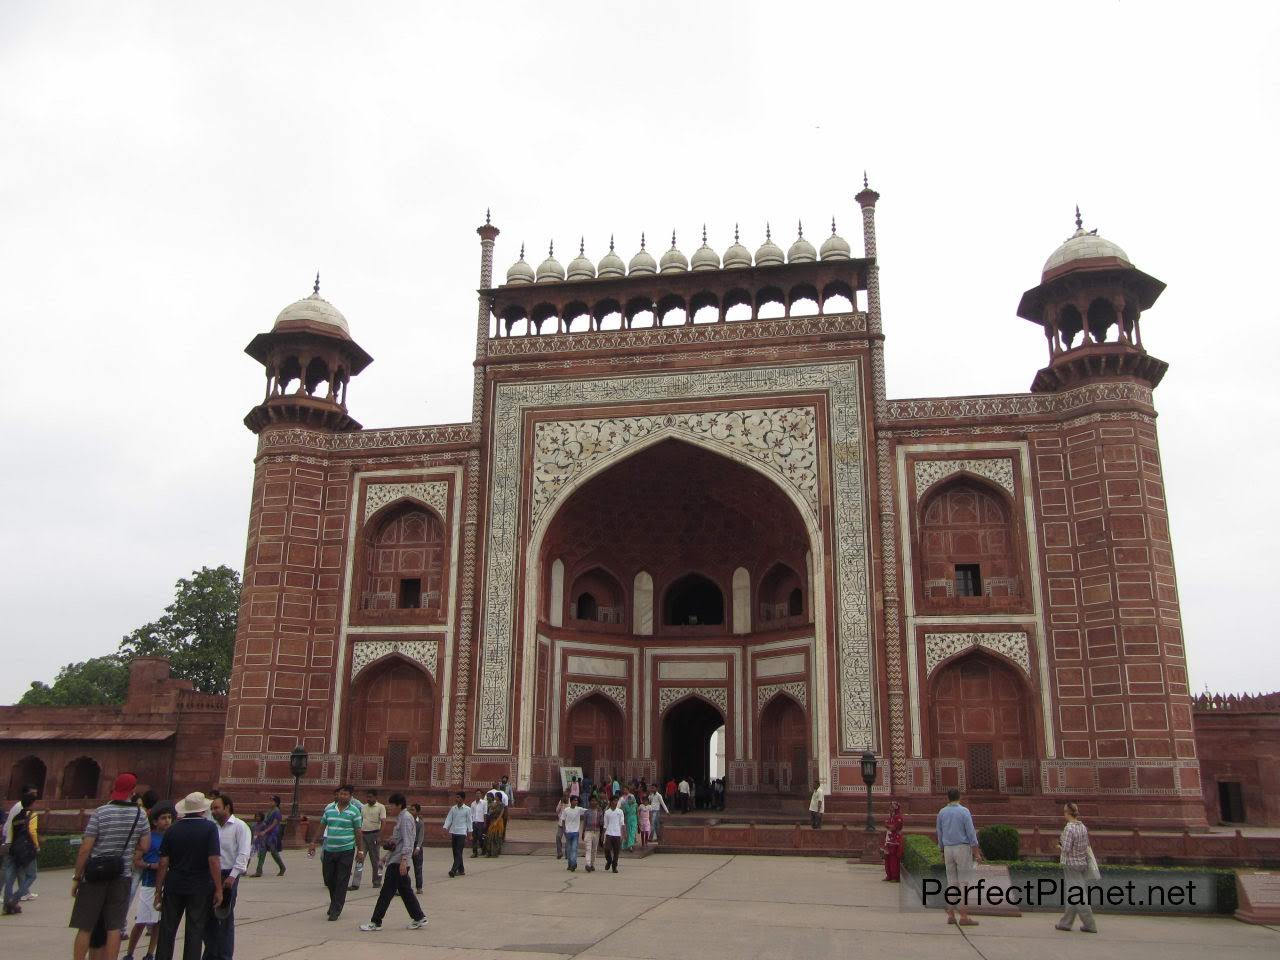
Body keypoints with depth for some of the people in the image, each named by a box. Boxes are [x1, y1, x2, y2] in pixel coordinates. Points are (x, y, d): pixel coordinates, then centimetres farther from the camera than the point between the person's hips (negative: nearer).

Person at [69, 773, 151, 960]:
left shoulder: (100, 813, -8)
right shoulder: (140, 815, 0)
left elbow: (85, 848, -10)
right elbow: (144, 846, 5)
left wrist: (76, 877, -1)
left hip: (95, 875, -2)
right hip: (122, 876, 2)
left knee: (85, 927, 6)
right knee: (114, 927, 6)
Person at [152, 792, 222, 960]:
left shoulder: (172, 829, 1)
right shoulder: (209, 828, -9)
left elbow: (163, 863, -1)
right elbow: (214, 861, -15)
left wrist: (158, 889, 7)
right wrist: (218, 889, -9)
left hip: (174, 887, 3)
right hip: (200, 889, -3)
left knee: (167, 930, 13)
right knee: (195, 931, 6)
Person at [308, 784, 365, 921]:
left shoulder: (355, 811, -4)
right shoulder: (329, 808, 6)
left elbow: (358, 831, -1)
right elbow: (322, 826, 15)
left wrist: (360, 850, -3)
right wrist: (314, 843, 14)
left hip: (346, 850, -4)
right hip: (329, 849, 4)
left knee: (341, 882, -2)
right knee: (328, 879, 11)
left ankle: (336, 910, 5)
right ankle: (334, 902, 34)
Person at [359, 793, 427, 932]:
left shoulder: (405, 818, -14)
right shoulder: (401, 818, 17)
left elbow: (407, 842, -21)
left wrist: (403, 860, -27)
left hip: (398, 862, -10)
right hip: (397, 861, 10)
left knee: (386, 892, -5)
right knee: (405, 891, 12)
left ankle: (376, 922, 0)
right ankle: (419, 918, 15)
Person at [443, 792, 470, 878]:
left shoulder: (467, 809, -2)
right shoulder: (453, 808, 8)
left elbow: (469, 821, 1)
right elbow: (449, 819, 5)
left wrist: (470, 833, 0)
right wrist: (445, 828, -11)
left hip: (462, 833, -5)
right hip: (453, 832, 5)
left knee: (458, 852, -10)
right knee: (455, 852, 8)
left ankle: (453, 870, -15)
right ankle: (461, 870, 19)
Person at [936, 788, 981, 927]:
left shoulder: (941, 813, 6)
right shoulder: (964, 811, -7)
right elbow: (971, 832, -11)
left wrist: (942, 852, 20)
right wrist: (976, 852, -8)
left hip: (948, 849, 4)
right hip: (963, 848, -4)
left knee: (952, 883, 9)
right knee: (964, 882, -4)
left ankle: (951, 915, 7)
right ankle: (964, 916, -8)